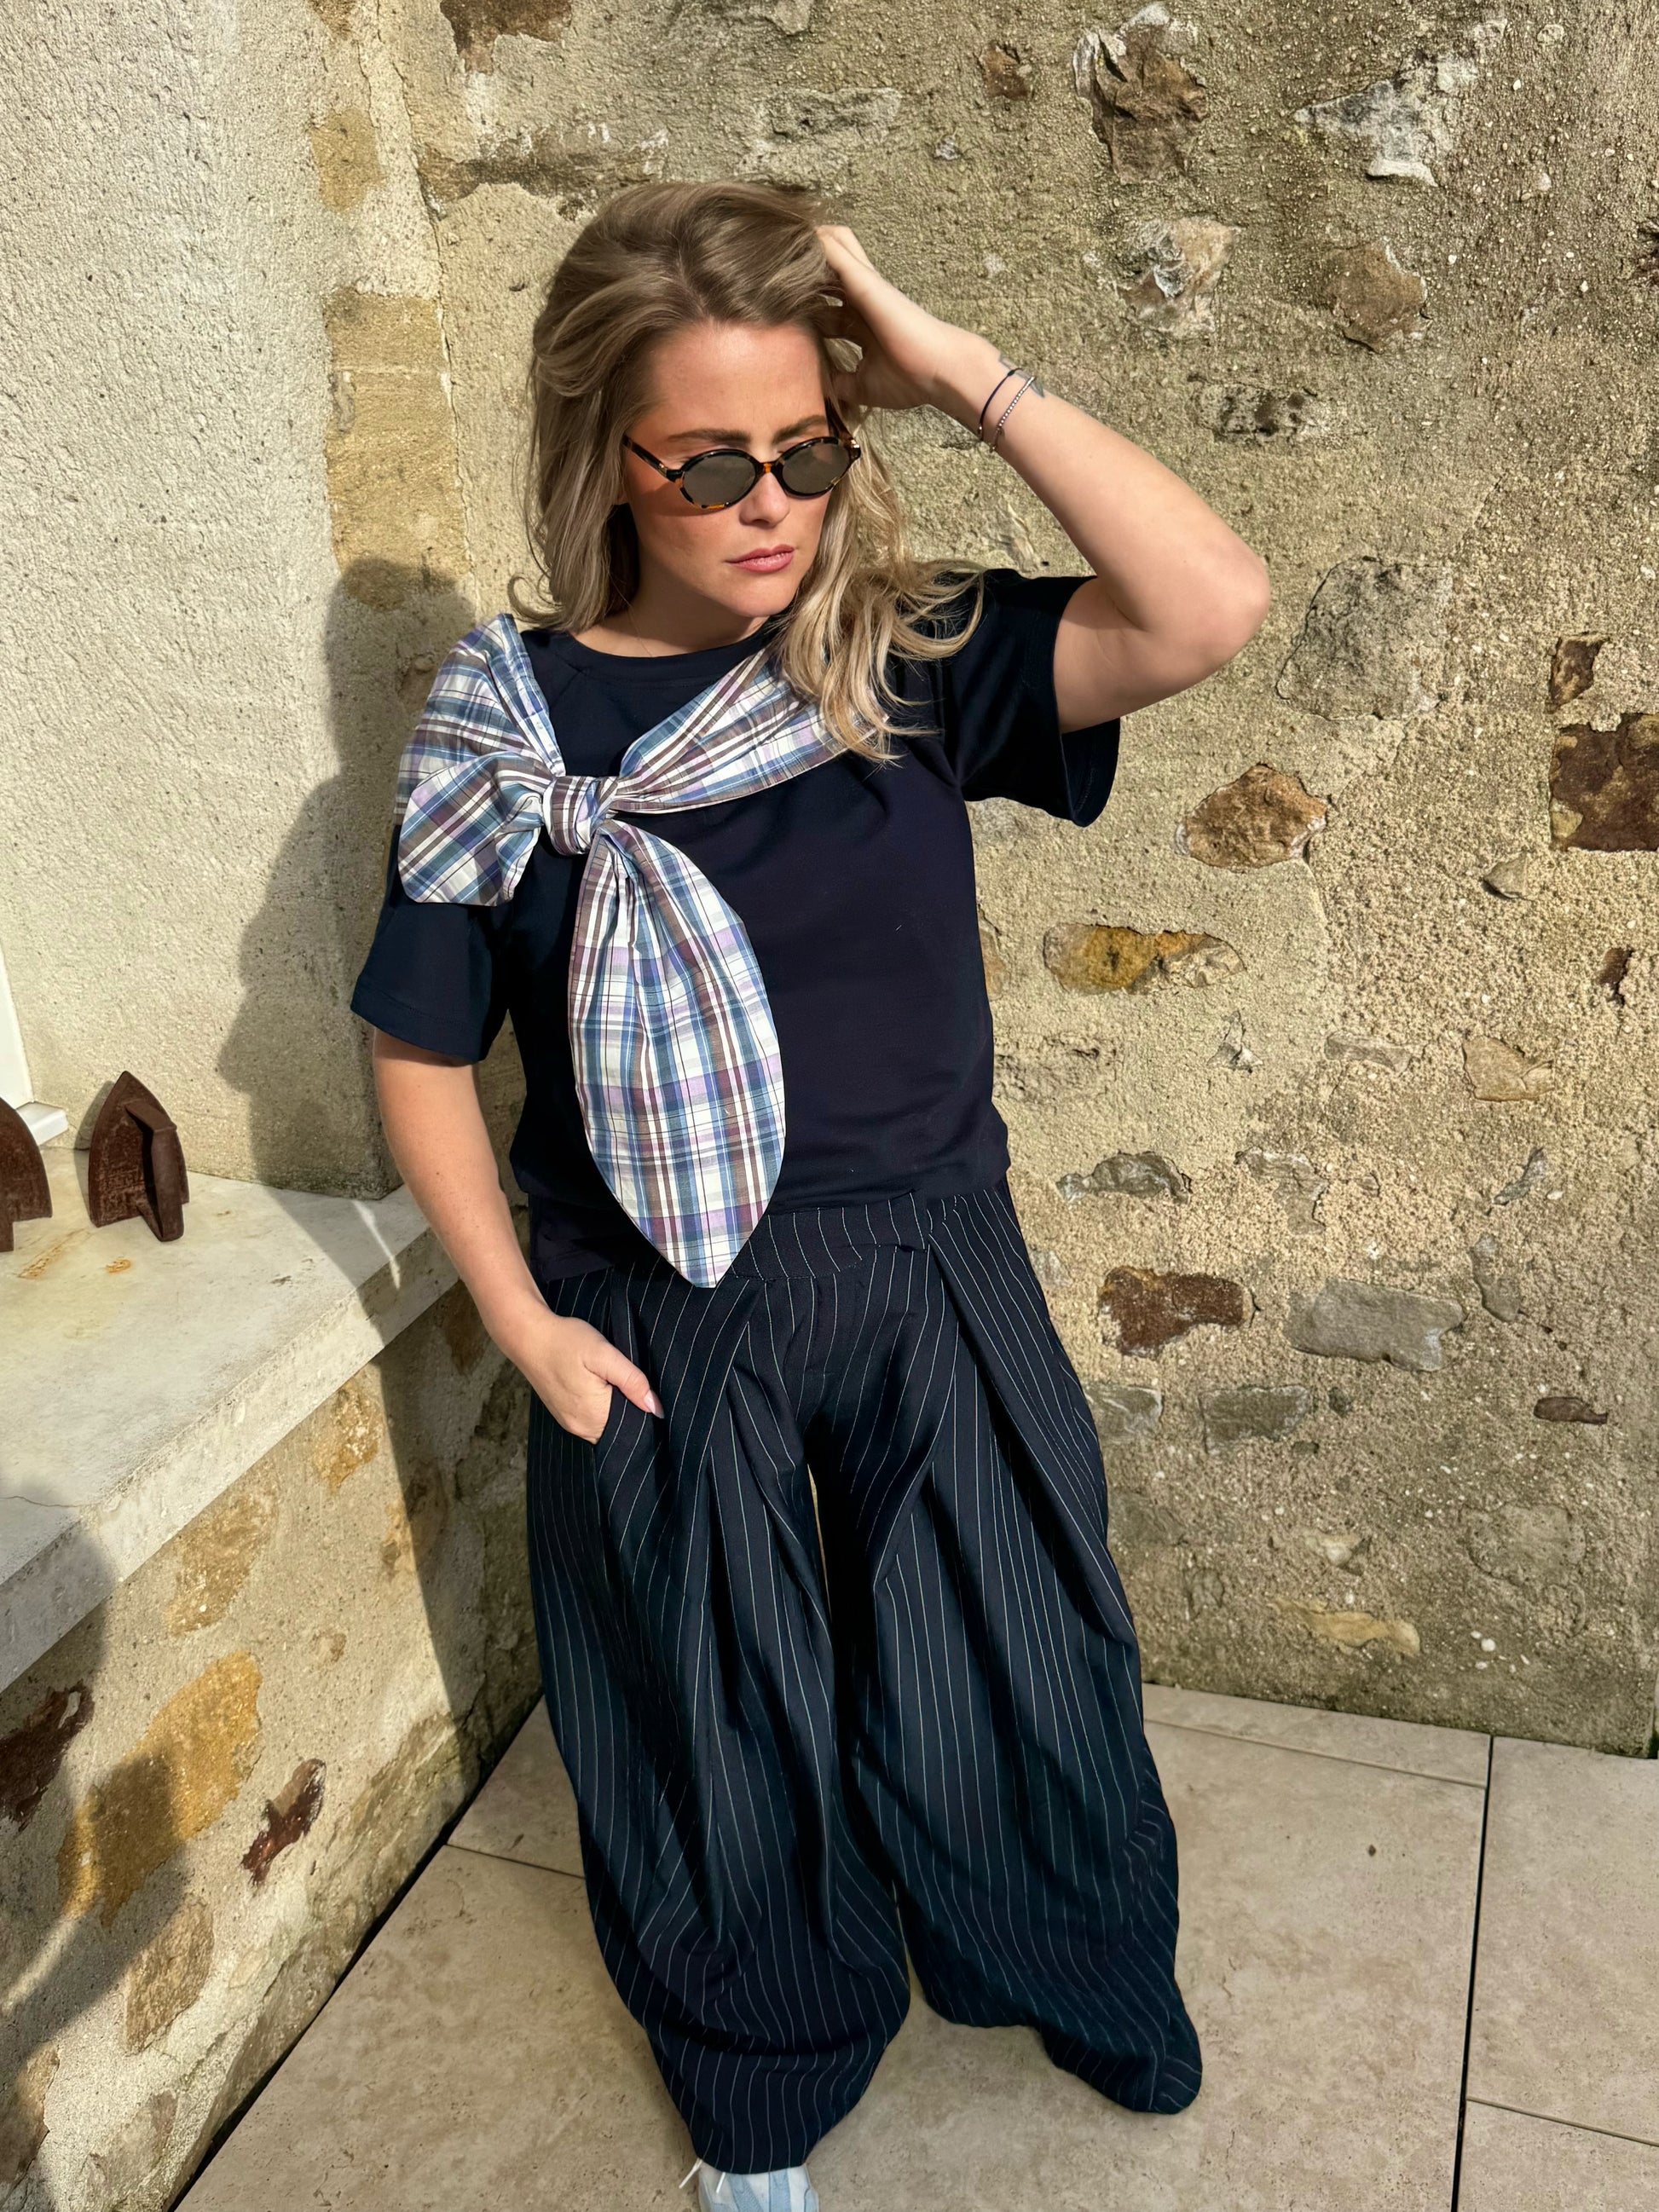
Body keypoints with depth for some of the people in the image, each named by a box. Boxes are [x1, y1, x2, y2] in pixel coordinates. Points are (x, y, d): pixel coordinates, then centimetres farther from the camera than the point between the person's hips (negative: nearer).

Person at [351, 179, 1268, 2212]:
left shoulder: (911, 658, -8)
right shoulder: (509, 724, -10)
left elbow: (1210, 608, -24)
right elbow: (421, 1056, -3)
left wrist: (953, 363, -23)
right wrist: (521, 1320, -7)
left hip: (934, 1280, 1)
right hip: (661, 1329, -1)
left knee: (1014, 1667, 20)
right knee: (721, 1729, 19)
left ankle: (1082, 1973, 55)